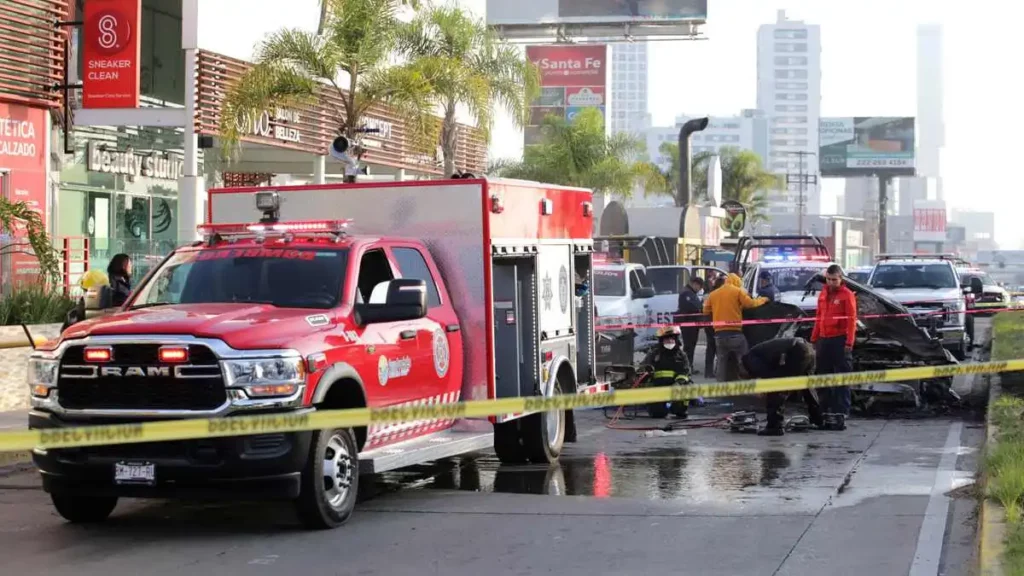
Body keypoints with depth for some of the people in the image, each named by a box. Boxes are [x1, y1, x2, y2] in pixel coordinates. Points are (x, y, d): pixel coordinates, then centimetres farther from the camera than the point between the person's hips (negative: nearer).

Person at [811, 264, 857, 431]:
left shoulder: (847, 295, -5)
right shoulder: (823, 294, 15)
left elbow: (851, 320, -10)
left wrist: (849, 342, -17)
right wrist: (814, 339, 15)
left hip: (840, 340, -7)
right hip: (824, 340, 7)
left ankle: (841, 415, -6)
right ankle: (827, 413, 17)